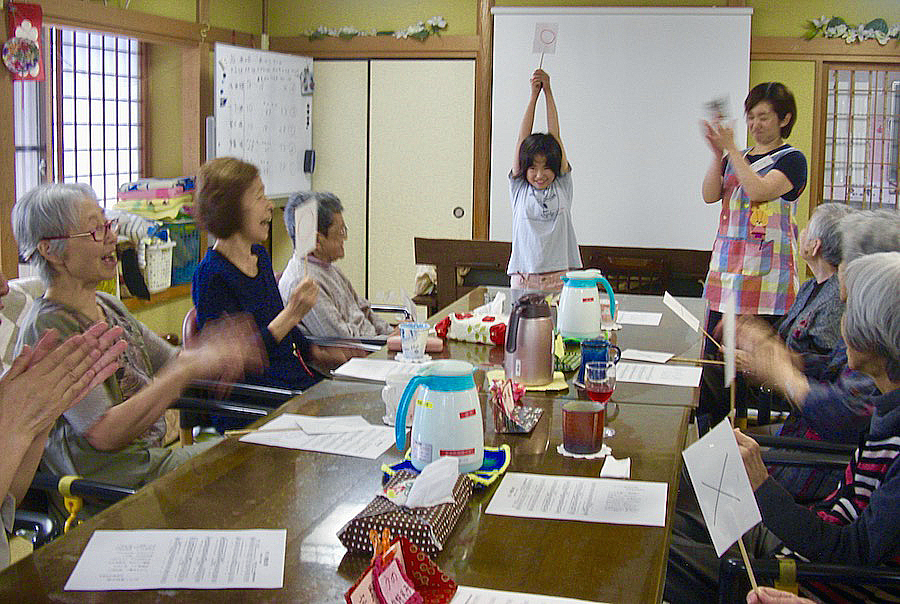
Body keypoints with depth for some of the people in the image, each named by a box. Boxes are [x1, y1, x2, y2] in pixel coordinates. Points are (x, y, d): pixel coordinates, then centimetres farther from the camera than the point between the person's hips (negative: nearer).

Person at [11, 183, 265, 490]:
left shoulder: (108, 305, 10)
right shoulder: (47, 328, -18)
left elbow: (171, 363, 15)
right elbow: (104, 434, -26)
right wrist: (190, 367, -26)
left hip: (152, 454, 9)